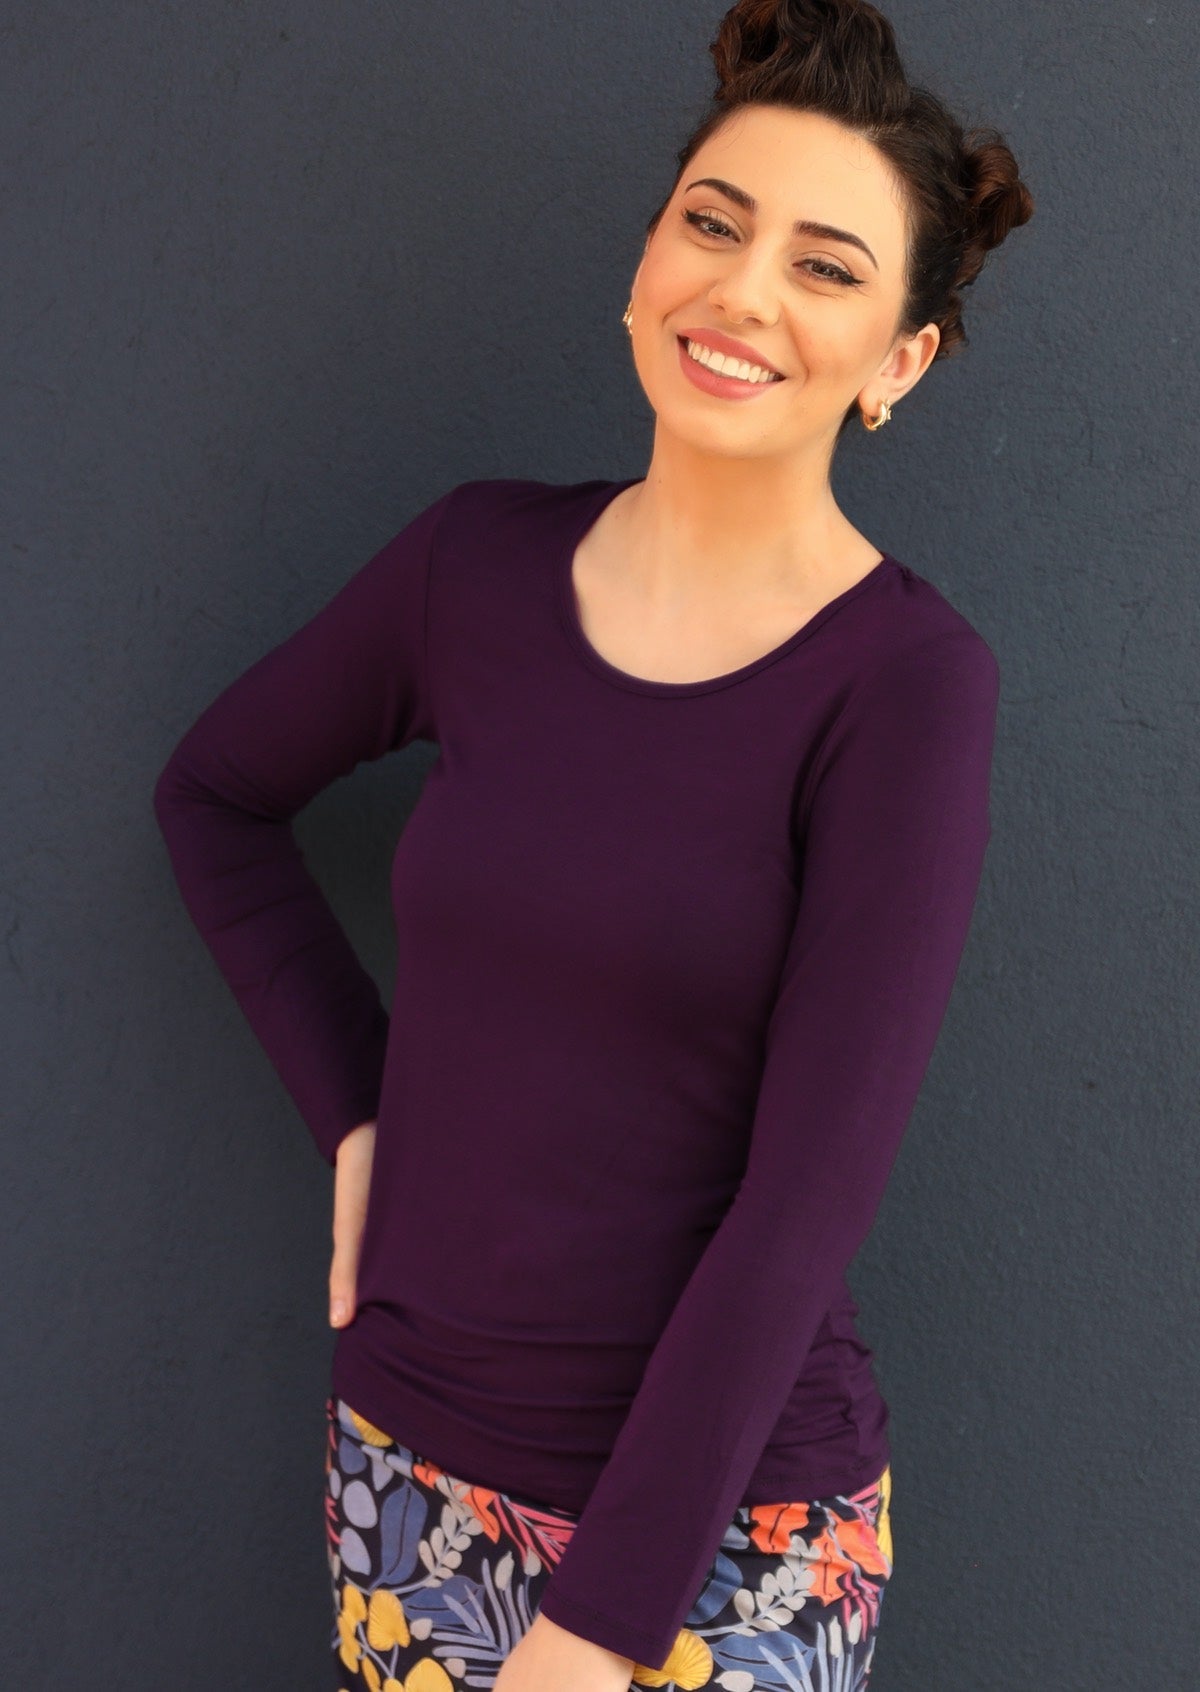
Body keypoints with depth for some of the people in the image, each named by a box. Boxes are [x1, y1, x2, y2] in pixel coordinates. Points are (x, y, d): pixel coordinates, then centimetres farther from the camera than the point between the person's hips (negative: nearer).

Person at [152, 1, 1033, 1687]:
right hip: (411, 1455, 4)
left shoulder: (908, 678, -16)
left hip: (723, 1514, -4)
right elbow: (216, 793, 13)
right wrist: (355, 1110, 4)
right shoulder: (482, 558, -3)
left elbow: (808, 1193, -17)